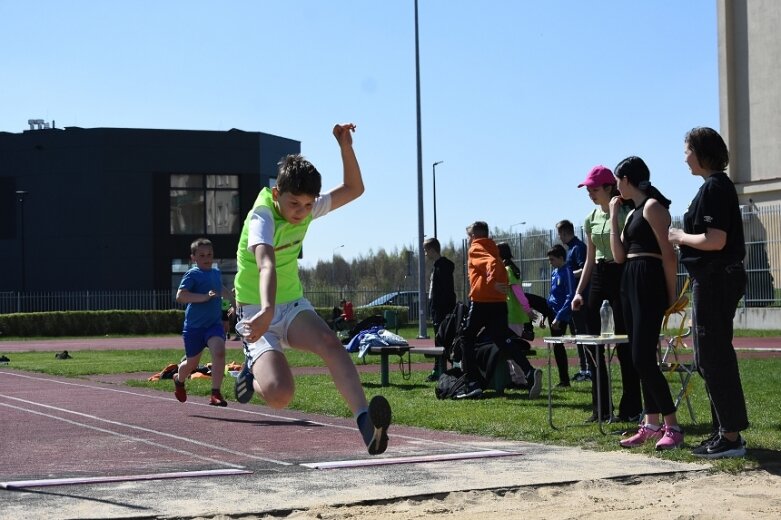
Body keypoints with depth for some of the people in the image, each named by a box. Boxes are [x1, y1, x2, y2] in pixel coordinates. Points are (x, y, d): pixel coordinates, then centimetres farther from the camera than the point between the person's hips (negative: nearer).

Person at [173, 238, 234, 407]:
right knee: (192, 362, 11)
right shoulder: (192, 274, -10)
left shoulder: (216, 273, 11)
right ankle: (179, 380, 45)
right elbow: (180, 296, -24)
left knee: (219, 351, -23)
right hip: (194, 326, -4)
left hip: (214, 323, 4)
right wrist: (205, 297, -28)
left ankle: (215, 393, -19)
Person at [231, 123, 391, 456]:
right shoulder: (262, 217, -22)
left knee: (330, 343, -30)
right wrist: (267, 310, -60)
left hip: (293, 305, 5)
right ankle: (253, 372, 11)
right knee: (280, 395, -25)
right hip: (259, 314, -5)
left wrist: (346, 147, -7)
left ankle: (365, 422, -45)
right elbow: (266, 264, -42)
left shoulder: (306, 208, -2)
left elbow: (353, 189, 9)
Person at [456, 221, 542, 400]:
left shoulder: (475, 249, -2)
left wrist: (493, 282, -24)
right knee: (504, 342, 2)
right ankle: (530, 374, -20)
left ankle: (472, 384, 4)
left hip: (481, 301, -6)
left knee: (467, 339, 9)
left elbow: (491, 262, -21)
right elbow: (498, 269, 15)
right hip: (499, 302, 6)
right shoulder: (492, 249, 22)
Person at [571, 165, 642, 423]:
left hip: (621, 276, -7)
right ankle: (601, 409, 12)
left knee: (624, 344, -5)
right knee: (592, 342, 4)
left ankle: (630, 409, 3)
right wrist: (579, 291, 11)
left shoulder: (624, 214, -7)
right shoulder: (591, 219, 13)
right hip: (598, 277, 7)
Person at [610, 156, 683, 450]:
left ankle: (672, 427, -10)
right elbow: (619, 255, 11)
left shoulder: (652, 206, -9)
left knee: (642, 358, -14)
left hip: (650, 282, -10)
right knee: (640, 358, 10)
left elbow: (668, 255, -14)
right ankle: (652, 424, 14)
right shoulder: (633, 212, 18)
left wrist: (671, 295, -16)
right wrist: (614, 216, 11)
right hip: (631, 282, 10)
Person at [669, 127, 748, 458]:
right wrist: (685, 238, 16)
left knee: (713, 357, -6)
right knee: (713, 356, 14)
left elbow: (715, 240, -24)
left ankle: (731, 436, -3)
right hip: (716, 279, 11)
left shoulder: (714, 187, -16)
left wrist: (680, 237, -11)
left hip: (714, 279, -11)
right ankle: (725, 431, 20)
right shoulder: (718, 185, 15)